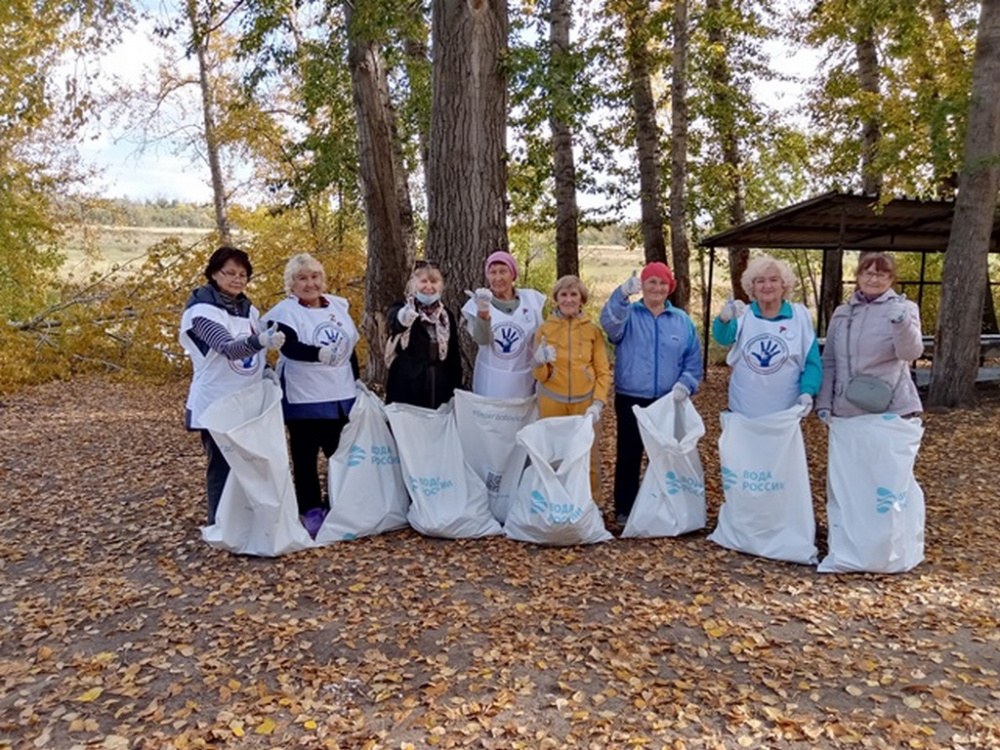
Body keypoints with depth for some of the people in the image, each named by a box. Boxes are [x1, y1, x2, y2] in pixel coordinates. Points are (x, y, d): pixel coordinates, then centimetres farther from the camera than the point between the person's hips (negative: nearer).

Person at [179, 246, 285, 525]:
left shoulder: (248, 309, 8)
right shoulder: (202, 310, -14)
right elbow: (228, 347, -30)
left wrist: (267, 370, -2)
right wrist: (261, 340, -49)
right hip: (217, 405, -6)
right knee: (222, 468, 1)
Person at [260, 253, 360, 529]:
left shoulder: (338, 306, 10)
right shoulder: (285, 311, -8)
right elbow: (290, 347, -25)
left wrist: (356, 380, 18)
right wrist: (318, 353, -42)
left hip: (341, 396, 5)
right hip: (304, 398, -5)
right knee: (305, 457, 5)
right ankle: (311, 511, 16)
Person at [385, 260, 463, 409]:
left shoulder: (446, 316, 11)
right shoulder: (400, 309, -2)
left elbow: (454, 356, 15)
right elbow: (396, 325, -28)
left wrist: (456, 390, 10)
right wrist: (405, 317, -52)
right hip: (406, 393, -3)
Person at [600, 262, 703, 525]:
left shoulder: (682, 320, 6)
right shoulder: (628, 315, 0)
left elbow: (693, 361, 8)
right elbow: (609, 322, -25)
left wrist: (685, 384, -11)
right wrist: (623, 293, -42)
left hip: (669, 402, 2)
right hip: (630, 400, -2)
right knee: (629, 456, 5)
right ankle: (624, 510, 17)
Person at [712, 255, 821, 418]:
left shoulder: (800, 315, -1)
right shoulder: (742, 314, -2)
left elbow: (812, 362, 1)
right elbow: (722, 337, -23)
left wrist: (807, 392, -16)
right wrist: (724, 319, -46)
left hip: (785, 415, 0)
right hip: (741, 413, 1)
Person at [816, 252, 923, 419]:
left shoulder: (904, 308, 1)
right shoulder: (841, 313, 10)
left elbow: (910, 353, -14)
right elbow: (829, 361, 12)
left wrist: (902, 323, -33)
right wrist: (824, 403, 5)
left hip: (892, 410, -3)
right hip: (846, 410, 3)